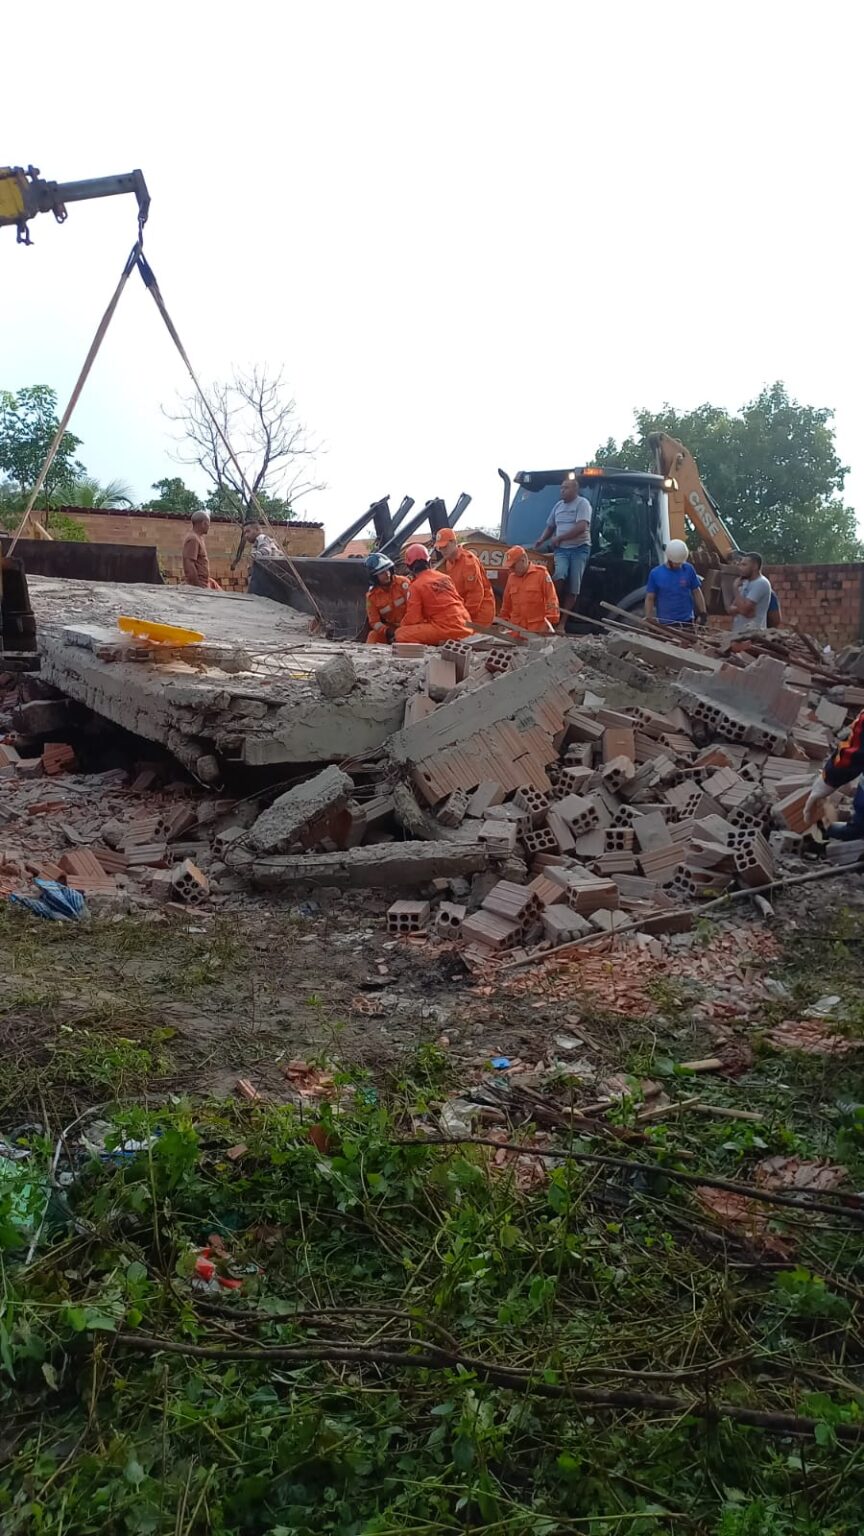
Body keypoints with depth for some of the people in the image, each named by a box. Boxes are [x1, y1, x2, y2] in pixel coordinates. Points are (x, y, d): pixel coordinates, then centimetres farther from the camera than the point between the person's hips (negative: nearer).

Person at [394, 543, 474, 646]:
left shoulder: (417, 585, -5)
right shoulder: (445, 577, 14)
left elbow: (412, 619, -6)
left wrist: (401, 627, 17)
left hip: (446, 629, -8)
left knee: (401, 634, -5)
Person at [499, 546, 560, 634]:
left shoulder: (541, 574, -2)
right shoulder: (511, 577, 13)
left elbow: (551, 600, -6)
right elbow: (506, 603, 20)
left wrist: (551, 622, -12)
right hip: (517, 630, 4)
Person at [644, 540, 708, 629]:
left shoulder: (688, 569, -2)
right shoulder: (655, 574, -6)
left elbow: (697, 592, 6)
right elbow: (650, 598, -2)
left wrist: (703, 614, 3)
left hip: (687, 621, 1)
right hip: (665, 623, -1)